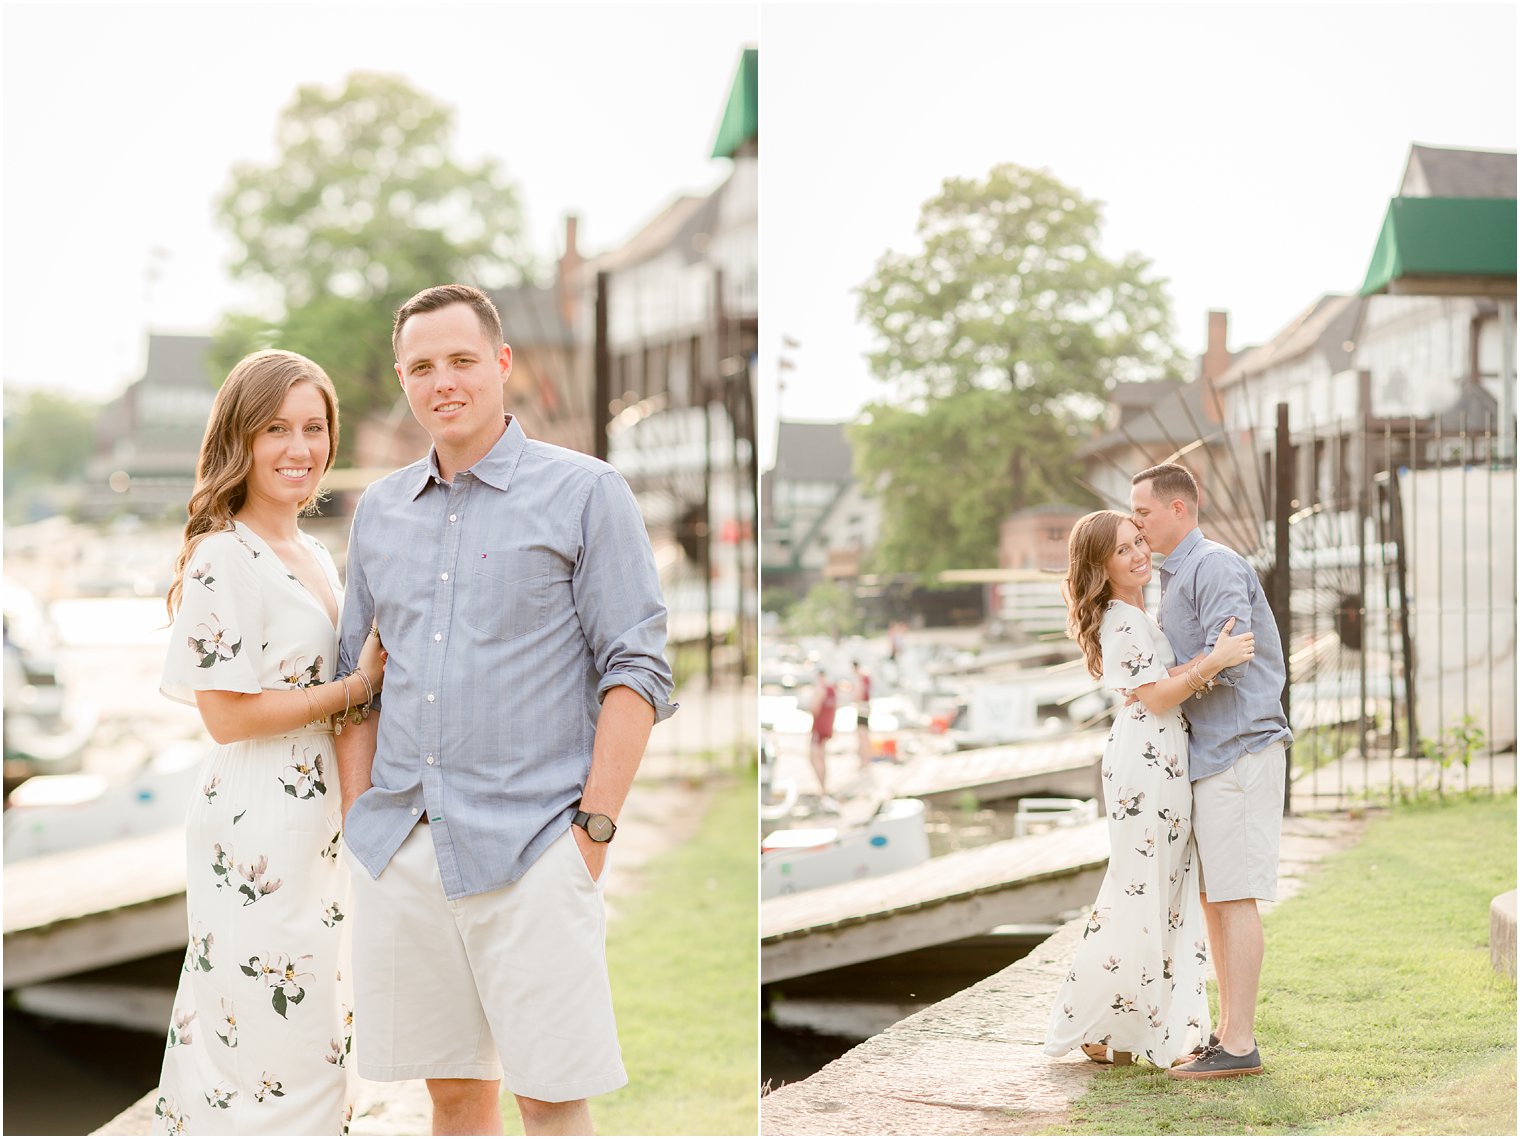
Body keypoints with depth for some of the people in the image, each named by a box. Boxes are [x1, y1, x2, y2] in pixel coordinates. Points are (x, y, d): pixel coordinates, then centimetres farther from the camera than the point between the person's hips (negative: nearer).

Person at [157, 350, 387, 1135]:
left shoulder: (314, 556, 14)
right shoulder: (222, 558, -13)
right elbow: (226, 714, -17)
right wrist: (360, 685, -12)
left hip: (319, 830, 9)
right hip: (258, 838, -9)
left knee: (319, 1040, 14)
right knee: (276, 1049, -5)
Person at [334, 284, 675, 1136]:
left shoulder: (585, 494, -1)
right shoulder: (380, 510, 15)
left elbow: (636, 669, -5)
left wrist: (596, 825, -12)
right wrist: (358, 814, 9)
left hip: (532, 843, -5)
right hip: (400, 850, 5)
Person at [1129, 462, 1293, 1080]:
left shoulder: (1215, 565, -11)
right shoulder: (1175, 576, 21)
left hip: (1238, 750, -10)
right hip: (1211, 753, 10)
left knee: (1234, 896, -9)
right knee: (1212, 896, 11)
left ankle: (1240, 1046, -7)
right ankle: (1229, 1030, 17)